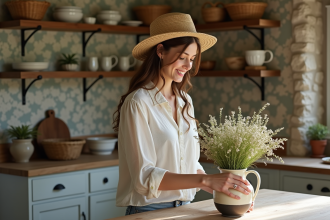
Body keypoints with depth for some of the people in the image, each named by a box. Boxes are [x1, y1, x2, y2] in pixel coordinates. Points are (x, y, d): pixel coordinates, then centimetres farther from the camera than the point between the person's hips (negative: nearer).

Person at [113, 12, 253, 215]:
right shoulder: (137, 103, -15)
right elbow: (144, 176, -22)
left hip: (184, 208, 6)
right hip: (149, 210, -6)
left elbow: (190, 165, 10)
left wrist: (222, 192, -7)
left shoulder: (184, 102, 6)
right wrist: (206, 180, -30)